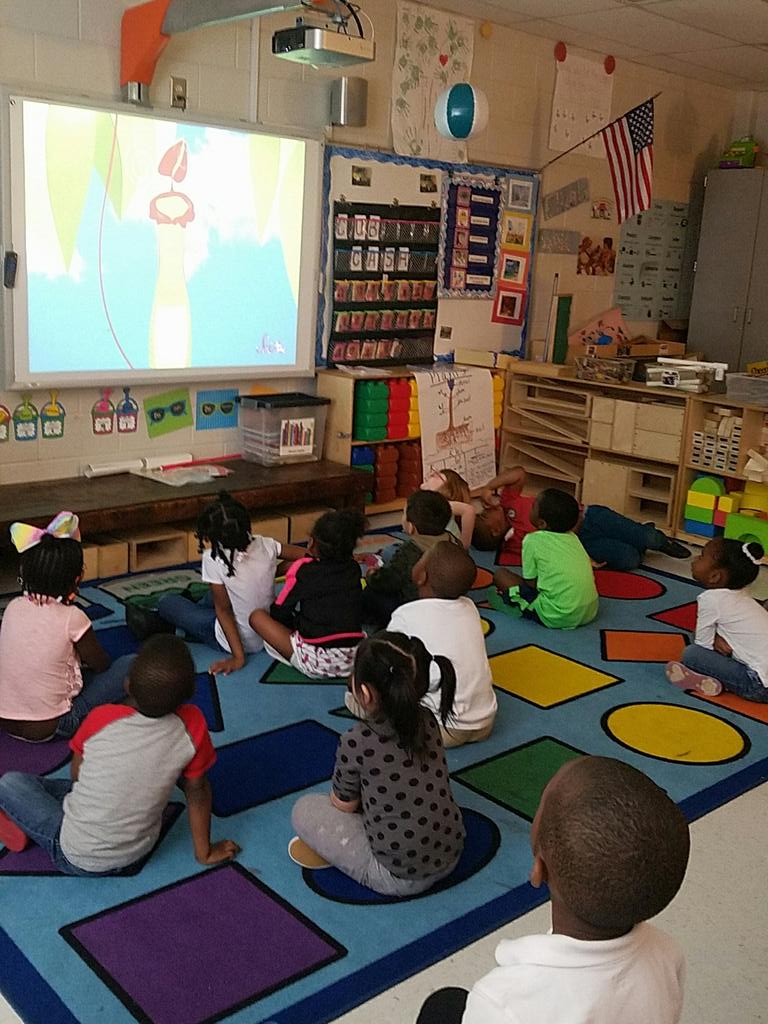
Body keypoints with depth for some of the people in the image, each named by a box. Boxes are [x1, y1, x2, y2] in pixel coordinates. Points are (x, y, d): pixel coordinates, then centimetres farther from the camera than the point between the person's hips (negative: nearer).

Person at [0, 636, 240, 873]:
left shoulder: (101, 719, -24)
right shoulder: (192, 725, -21)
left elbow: (76, 775, -3)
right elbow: (197, 790, -6)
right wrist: (205, 852, 7)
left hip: (77, 857, -3)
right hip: (137, 853, 3)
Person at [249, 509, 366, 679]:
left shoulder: (302, 569, -5)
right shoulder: (353, 568, 7)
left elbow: (279, 613, 3)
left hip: (317, 665, -4)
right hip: (356, 660, 5)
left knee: (257, 616, 6)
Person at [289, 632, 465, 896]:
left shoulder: (357, 742, -22)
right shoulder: (427, 721, -6)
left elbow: (344, 806, -3)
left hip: (399, 879, -6)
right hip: (450, 858, 6)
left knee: (304, 809, 5)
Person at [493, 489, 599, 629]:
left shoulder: (533, 541, -6)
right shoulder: (572, 537, 11)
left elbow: (531, 583, -1)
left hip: (558, 617, -6)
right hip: (590, 611, 6)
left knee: (501, 575, 6)